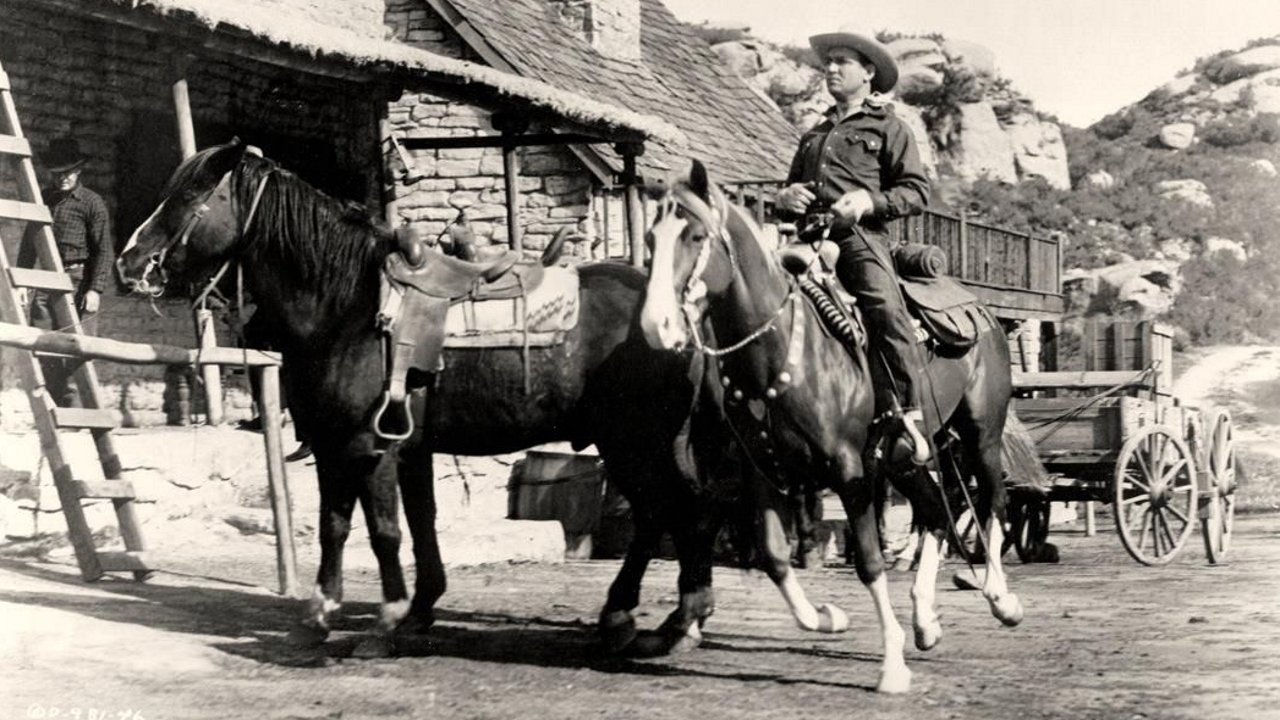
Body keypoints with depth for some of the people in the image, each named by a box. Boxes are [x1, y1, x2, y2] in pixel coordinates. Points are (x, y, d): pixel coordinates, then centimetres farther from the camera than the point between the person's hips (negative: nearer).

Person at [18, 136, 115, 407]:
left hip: (79, 281, -5)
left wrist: (95, 289, -13)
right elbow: (28, 245, 22)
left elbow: (104, 251, -5)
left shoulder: (91, 202, -1)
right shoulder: (42, 199, 15)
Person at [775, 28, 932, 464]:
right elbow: (790, 187, 40)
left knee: (886, 310, -29)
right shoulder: (815, 134, 33)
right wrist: (786, 197, 14)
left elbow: (917, 190, 6)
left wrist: (869, 200, -12)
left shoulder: (888, 128, 15)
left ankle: (909, 416, -28)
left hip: (860, 236, -5)